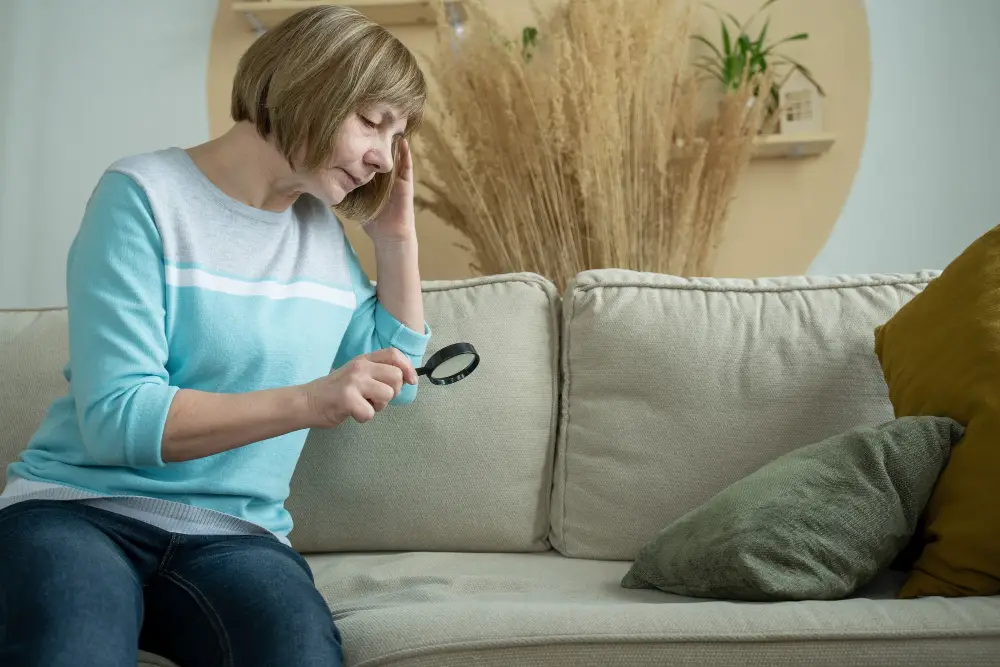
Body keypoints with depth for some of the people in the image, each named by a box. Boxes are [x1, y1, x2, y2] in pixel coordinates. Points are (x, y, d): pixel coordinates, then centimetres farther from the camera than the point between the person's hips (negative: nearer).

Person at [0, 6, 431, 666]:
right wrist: (307, 401, -25)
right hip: (81, 507, -3)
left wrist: (398, 238, 11)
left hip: (235, 536, 4)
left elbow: (393, 384, 21)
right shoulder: (144, 195, -6)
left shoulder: (327, 236, 12)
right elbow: (114, 419, -15)